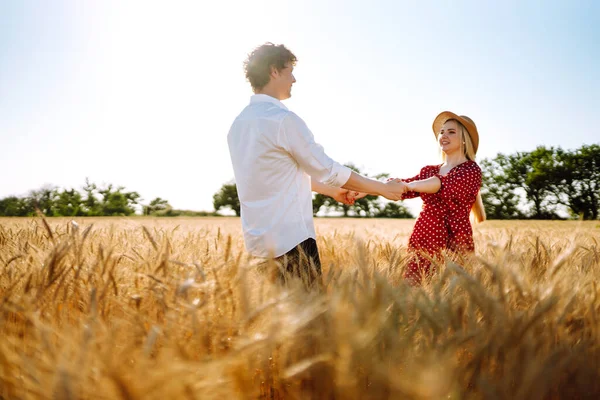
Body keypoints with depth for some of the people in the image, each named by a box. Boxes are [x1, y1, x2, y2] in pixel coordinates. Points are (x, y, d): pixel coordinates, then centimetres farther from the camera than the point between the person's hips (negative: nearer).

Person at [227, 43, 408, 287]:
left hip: (258, 238, 9)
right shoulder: (282, 120, -16)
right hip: (290, 238, -9)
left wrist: (332, 191, 27)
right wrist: (383, 188, 2)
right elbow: (328, 170, -11)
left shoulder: (240, 123, 11)